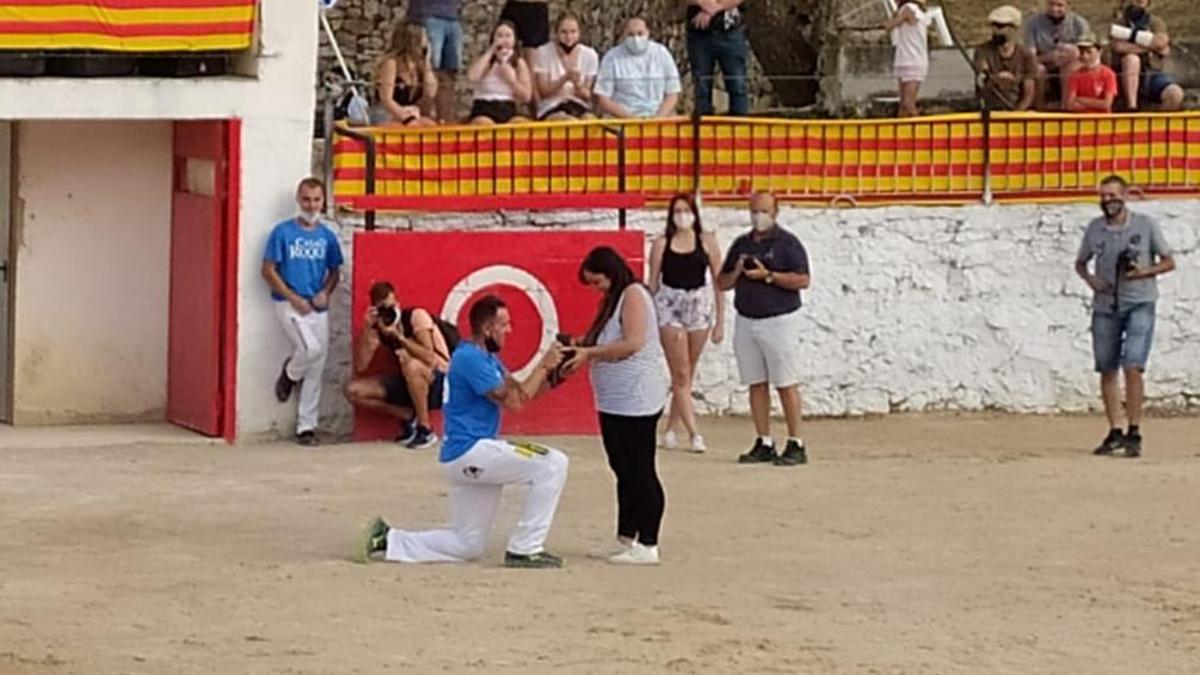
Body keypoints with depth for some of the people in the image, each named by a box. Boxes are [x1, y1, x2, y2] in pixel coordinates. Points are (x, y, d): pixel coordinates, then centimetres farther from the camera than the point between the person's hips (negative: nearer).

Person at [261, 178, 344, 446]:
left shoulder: (327, 236, 7)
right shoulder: (283, 232, -5)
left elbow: (334, 270, 16)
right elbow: (268, 271, -6)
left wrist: (326, 292, -4)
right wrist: (293, 298, -13)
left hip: (317, 307, 4)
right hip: (289, 304, -4)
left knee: (316, 370, 3)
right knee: (311, 349, -25)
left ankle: (306, 426, 11)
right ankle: (289, 374, 9)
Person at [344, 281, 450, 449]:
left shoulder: (417, 316, -15)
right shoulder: (377, 330, -1)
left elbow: (429, 358, -26)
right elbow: (360, 367, -11)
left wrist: (399, 336, -30)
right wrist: (366, 329, -19)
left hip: (440, 383, -6)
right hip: (410, 383, 6)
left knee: (411, 364, -39)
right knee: (354, 391, -9)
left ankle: (426, 430, -22)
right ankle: (409, 418, 1)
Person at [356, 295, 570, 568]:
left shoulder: (488, 358, 18)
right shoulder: (471, 359, -14)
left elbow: (522, 391, 16)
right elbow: (513, 401, -17)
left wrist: (549, 371, 1)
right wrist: (544, 366, -10)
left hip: (469, 456, 10)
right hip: (470, 451, -10)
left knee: (467, 545, 13)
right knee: (553, 463, -15)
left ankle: (388, 540, 13)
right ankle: (524, 550, -12)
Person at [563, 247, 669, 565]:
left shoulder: (633, 295, -10)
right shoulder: (613, 300, 19)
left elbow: (632, 343, -21)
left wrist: (590, 352, -17)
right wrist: (581, 348, 4)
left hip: (637, 399, -10)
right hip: (614, 400, 10)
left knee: (640, 470, -6)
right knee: (624, 471, 14)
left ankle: (647, 546, -4)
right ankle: (626, 540, 20)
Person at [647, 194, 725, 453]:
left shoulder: (706, 242, 2)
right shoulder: (662, 243, 1)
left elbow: (718, 281, 4)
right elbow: (653, 282, 4)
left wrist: (720, 321, 1)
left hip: (699, 305, 2)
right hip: (669, 305, -2)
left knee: (686, 374, 8)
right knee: (680, 374, -4)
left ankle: (671, 428, 21)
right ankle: (693, 433, -4)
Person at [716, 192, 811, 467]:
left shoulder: (787, 243, -3)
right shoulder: (741, 244, 15)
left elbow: (802, 280, -13)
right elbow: (722, 282, 17)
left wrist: (768, 275, -18)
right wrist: (736, 272, -4)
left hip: (778, 320, -6)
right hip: (746, 321, 6)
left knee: (786, 384, -6)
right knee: (756, 384, 6)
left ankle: (796, 445, -3)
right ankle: (764, 444, 10)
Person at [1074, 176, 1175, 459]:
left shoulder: (1145, 225, -2)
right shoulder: (1094, 228, 6)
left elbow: (1169, 262, 3)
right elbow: (1080, 263, 18)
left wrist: (1144, 272, -15)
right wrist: (1091, 279, -4)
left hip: (1139, 304, -4)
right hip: (1105, 305, 4)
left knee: (1133, 366, -15)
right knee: (1107, 369, 5)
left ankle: (1134, 433, -11)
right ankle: (1115, 432, 15)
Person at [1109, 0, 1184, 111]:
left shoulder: (1156, 23, 14)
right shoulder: (1120, 23, 6)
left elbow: (1161, 42, -9)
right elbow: (1118, 46, -15)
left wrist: (1134, 35, -10)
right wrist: (1149, 47, -10)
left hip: (1152, 74, 2)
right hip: (1127, 75, -2)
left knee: (1176, 94, -26)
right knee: (1132, 58, -36)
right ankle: (1131, 108, -39)